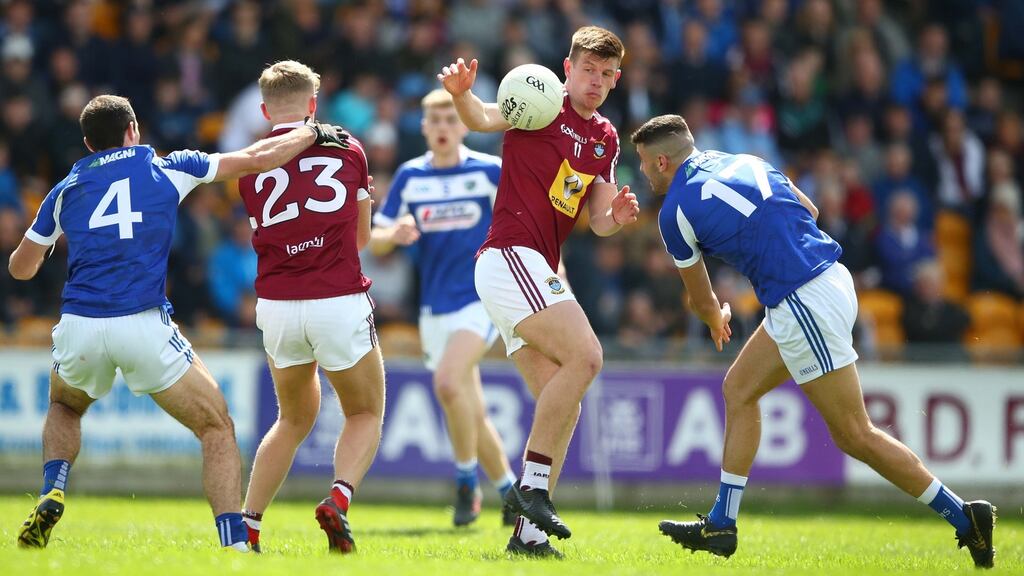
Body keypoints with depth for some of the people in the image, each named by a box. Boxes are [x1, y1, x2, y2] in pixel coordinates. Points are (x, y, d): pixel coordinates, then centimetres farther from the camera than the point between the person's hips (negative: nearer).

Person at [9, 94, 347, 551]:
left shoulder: (66, 189, 15)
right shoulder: (166, 169, 10)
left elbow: (21, 268, 22)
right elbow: (257, 158, 12)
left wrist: (42, 242, 44)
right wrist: (313, 133, 28)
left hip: (78, 326, 3)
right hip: (144, 326, -3)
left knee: (64, 405, 35)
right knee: (216, 428, 9)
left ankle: (51, 496, 11)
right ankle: (234, 543, -8)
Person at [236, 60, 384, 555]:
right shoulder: (347, 150, 6)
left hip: (276, 306, 2)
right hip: (340, 303, -2)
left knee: (294, 419, 23)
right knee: (366, 414, 15)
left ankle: (246, 526, 14)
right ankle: (339, 499, -12)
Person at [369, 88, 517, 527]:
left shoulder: (489, 171, -4)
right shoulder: (410, 176, 5)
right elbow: (375, 241, 7)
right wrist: (394, 236, -15)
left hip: (482, 298, -5)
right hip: (435, 307, 5)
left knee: (448, 382, -27)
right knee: (469, 415, 7)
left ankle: (467, 482, -12)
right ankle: (509, 488, 25)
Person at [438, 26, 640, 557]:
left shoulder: (606, 140, 19)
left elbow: (598, 220, 19)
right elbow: (484, 119, -22)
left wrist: (617, 217, -5)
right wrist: (461, 94, -45)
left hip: (539, 273, 9)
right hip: (510, 256, -9)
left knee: (561, 404, 4)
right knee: (584, 356, -23)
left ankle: (527, 530, 5)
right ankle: (532, 484, -18)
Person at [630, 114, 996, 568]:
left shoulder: (675, 212, -3)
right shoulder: (743, 163, 16)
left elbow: (701, 300, 10)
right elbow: (809, 210, 22)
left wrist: (717, 321, 32)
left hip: (803, 305, -9)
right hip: (831, 276, 9)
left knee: (854, 435, -2)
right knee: (739, 388, 16)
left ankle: (964, 518, 0)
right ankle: (721, 526, 16)